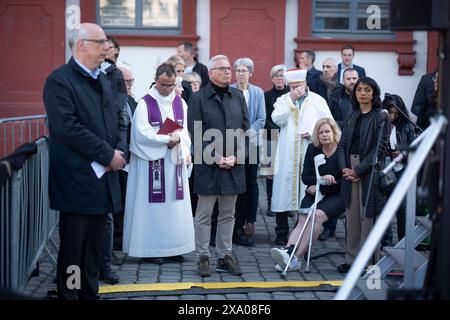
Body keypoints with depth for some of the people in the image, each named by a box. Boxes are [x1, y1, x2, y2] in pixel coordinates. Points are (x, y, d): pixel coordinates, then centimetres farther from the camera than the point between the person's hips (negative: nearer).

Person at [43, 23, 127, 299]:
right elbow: (67, 128, -21)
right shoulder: (60, 80, -11)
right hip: (77, 180, -7)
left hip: (103, 178, 8)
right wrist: (107, 155, -17)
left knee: (94, 248, 14)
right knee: (72, 248, 0)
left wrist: (120, 150, -3)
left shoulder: (103, 80, 16)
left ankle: (91, 294, 23)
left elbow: (119, 119, 17)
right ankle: (67, 294, 11)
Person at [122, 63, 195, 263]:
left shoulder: (180, 103, 9)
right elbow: (141, 133, -12)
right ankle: (151, 248, 6)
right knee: (153, 204, -1)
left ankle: (172, 247, 13)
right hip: (152, 161, -5)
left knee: (175, 205, 6)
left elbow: (185, 130, 7)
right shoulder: (145, 103, -5)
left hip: (175, 160, 5)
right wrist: (167, 139, -17)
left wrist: (178, 140, -14)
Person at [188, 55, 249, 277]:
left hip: (234, 165, 4)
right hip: (207, 165, -4)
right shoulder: (199, 98, -4)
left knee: (228, 215, 11)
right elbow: (196, 133, -8)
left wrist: (235, 156, -6)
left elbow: (244, 129, 7)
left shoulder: (238, 96, 10)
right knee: (204, 215, 3)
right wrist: (216, 157, -14)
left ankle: (224, 257, 20)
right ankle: (203, 257, 12)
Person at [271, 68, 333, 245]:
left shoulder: (317, 100, 7)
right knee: (284, 191, -1)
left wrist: (314, 132, -7)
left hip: (310, 153, -1)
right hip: (287, 155, 1)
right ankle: (281, 234, 6)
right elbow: (277, 120, -7)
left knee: (308, 191, -1)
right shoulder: (283, 100, 10)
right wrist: (291, 100, -9)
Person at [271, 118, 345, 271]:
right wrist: (321, 179, -15)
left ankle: (295, 258, -36)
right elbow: (305, 177, 5)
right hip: (315, 193, 4)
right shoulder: (313, 149, 7)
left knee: (318, 215, -30)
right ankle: (289, 252, -43)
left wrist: (321, 188, -10)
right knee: (303, 219, -22)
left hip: (336, 195, -4)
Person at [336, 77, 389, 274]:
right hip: (350, 170, 5)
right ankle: (351, 259, 15)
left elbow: (380, 148, -10)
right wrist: (344, 167, -4)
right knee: (352, 216, 8)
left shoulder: (380, 117, -4)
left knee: (367, 217, -5)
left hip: (369, 171, -5)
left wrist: (359, 170, -14)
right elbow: (343, 144, 12)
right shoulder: (353, 117, 14)